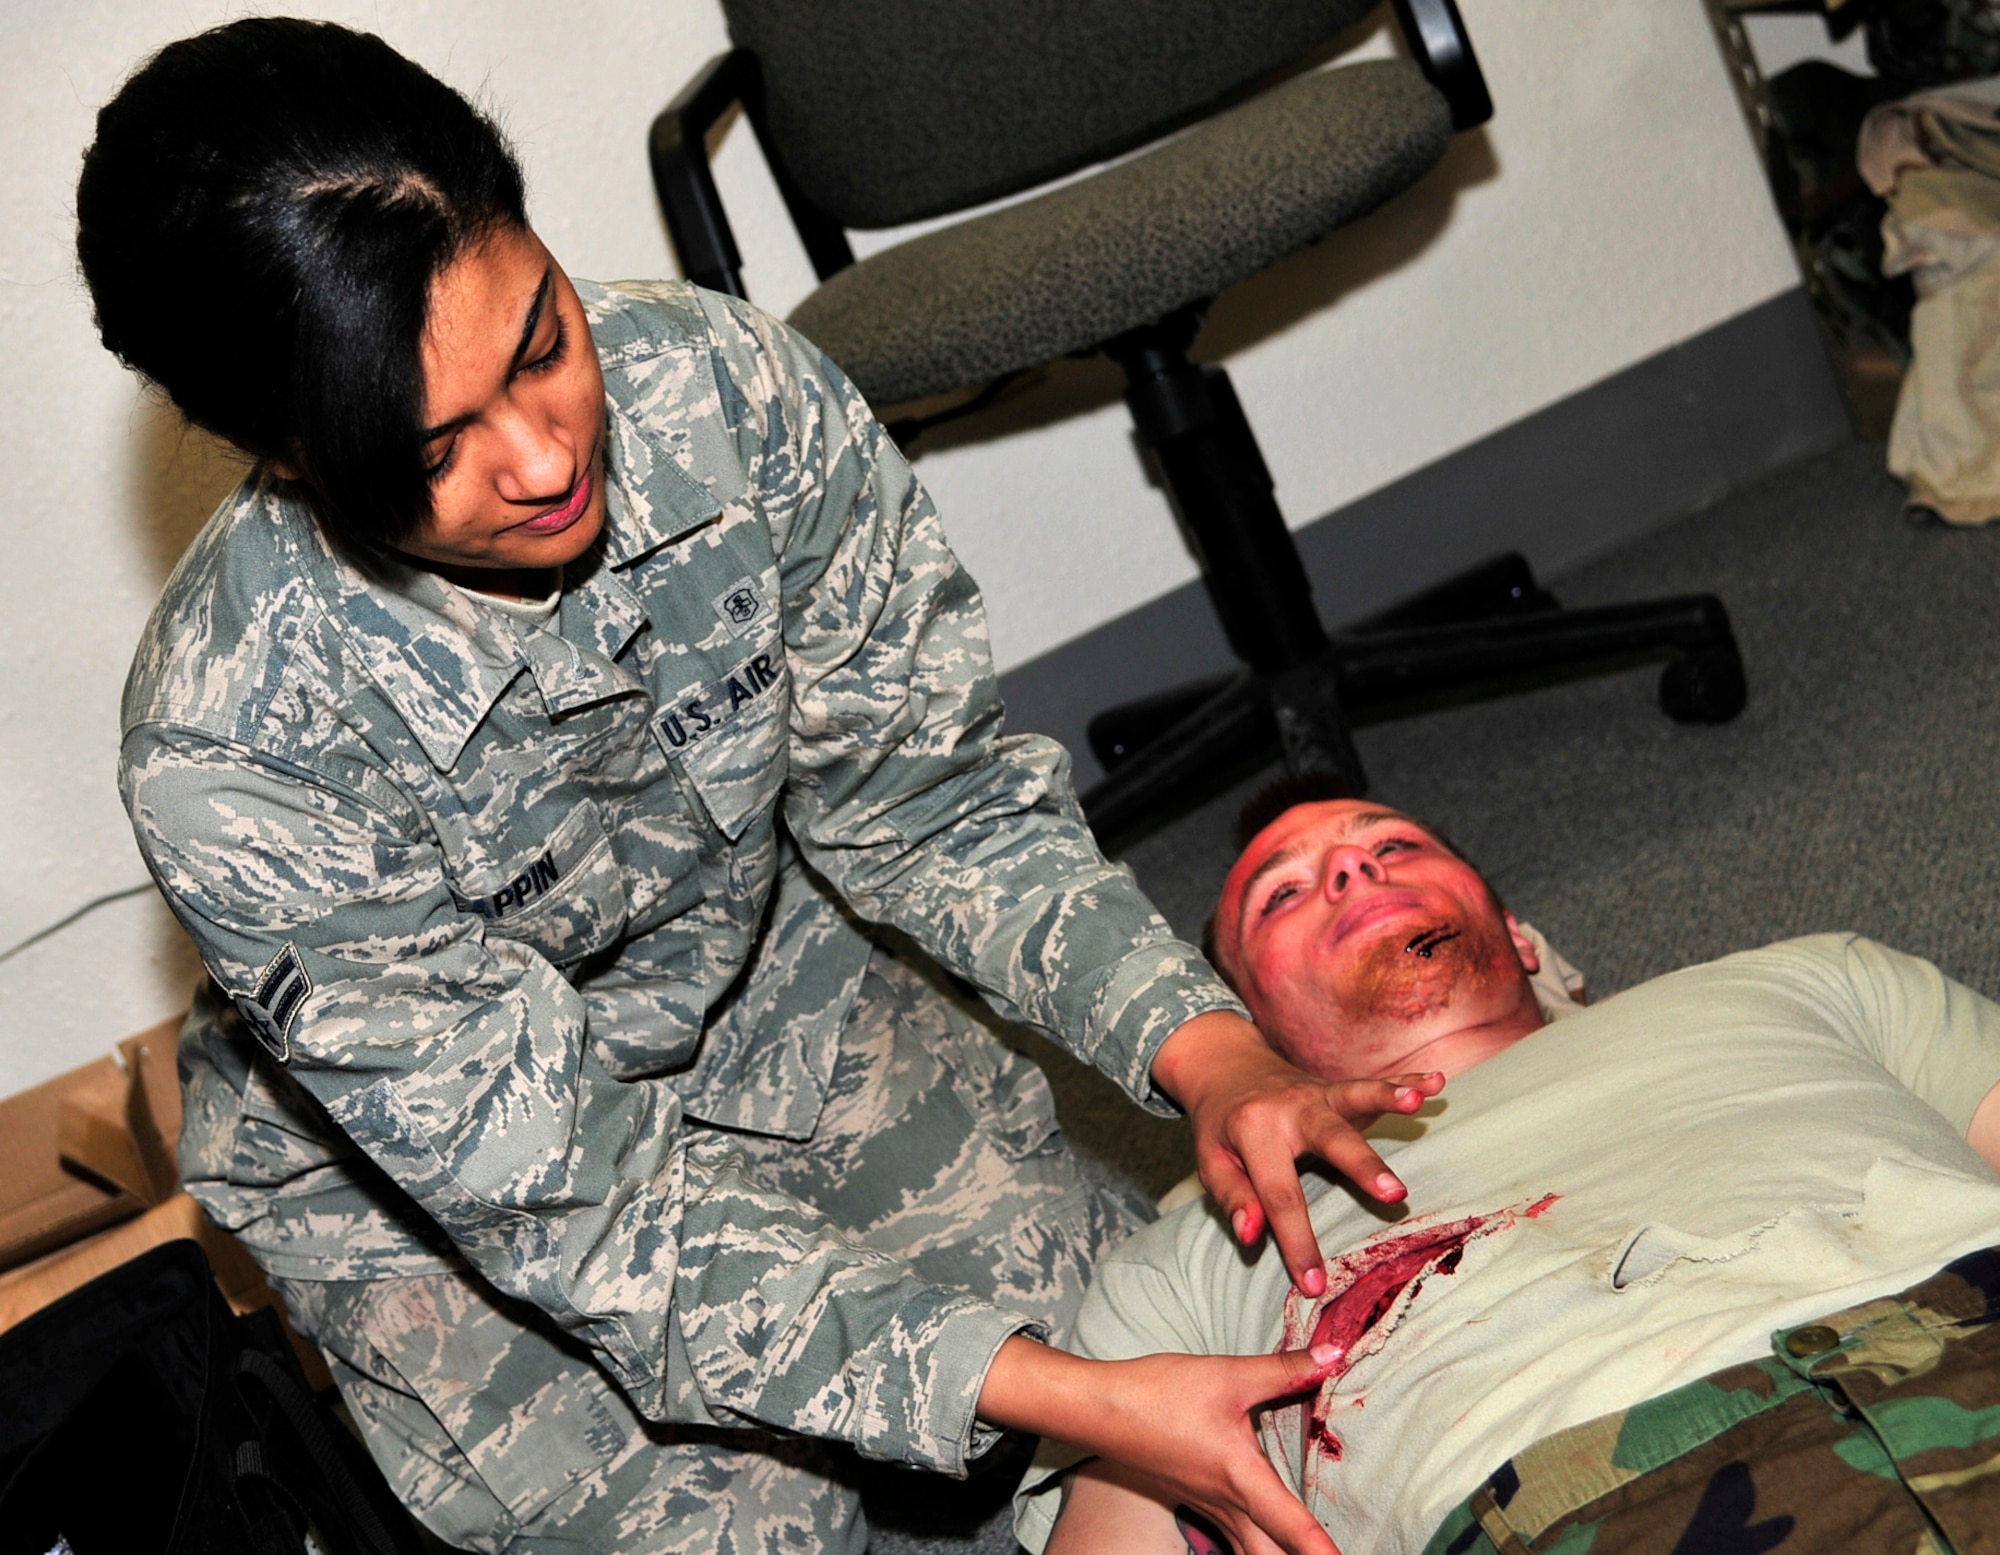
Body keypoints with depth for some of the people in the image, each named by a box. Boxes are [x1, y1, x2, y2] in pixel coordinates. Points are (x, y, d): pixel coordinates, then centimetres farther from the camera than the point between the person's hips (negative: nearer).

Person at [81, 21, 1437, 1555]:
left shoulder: (726, 387, -27)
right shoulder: (232, 757, -36)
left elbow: (922, 792, -15)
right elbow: (566, 1198, -33)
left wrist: (1206, 1048, -31)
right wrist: (1072, 1399, -40)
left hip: (775, 978, 4)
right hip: (419, 1173, -3)